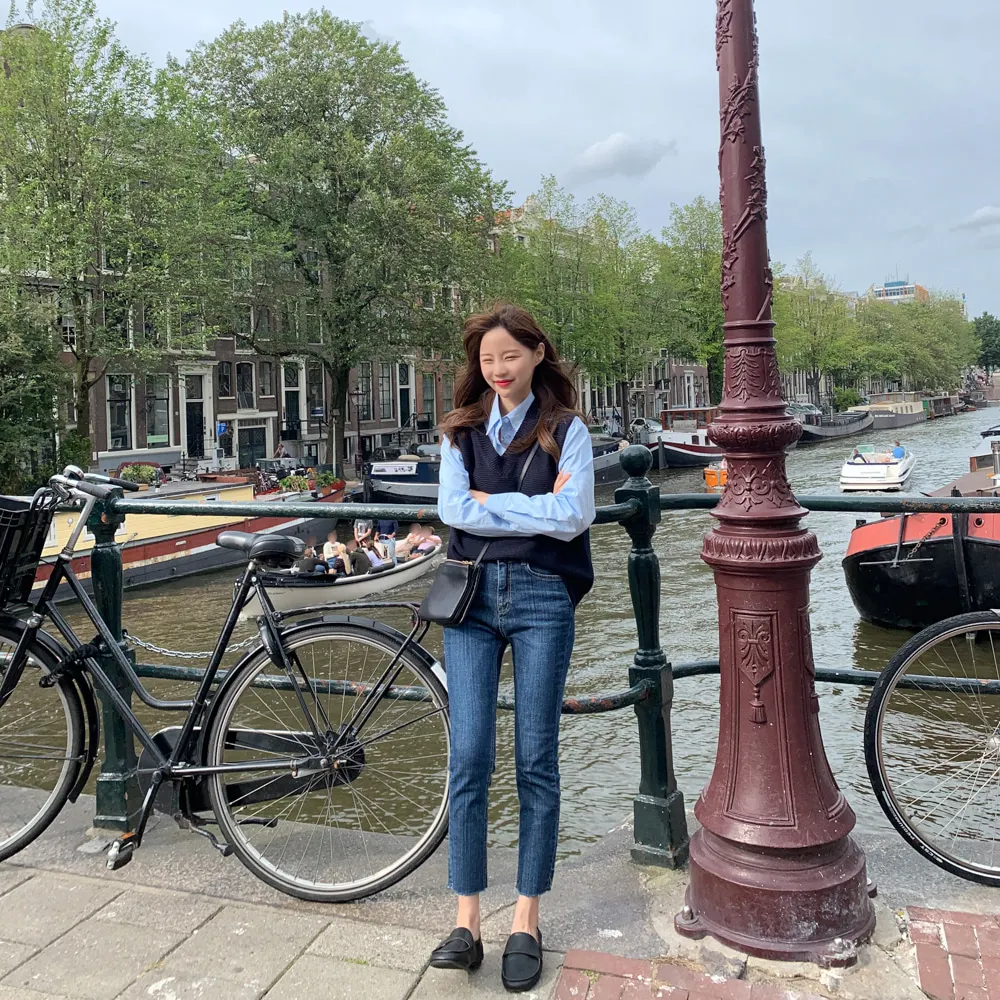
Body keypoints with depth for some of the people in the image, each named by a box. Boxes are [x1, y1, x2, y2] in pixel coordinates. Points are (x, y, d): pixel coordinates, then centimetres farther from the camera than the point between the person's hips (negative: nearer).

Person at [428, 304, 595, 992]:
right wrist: (536, 508, -8)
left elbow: (575, 516, -11)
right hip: (472, 596, 2)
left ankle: (527, 922, 18)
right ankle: (467, 922, 11)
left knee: (537, 762, 4)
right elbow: (453, 509, -3)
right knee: (469, 760, -1)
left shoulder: (566, 430, 4)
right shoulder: (462, 431, 12)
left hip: (542, 598, -2)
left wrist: (490, 503, -8)